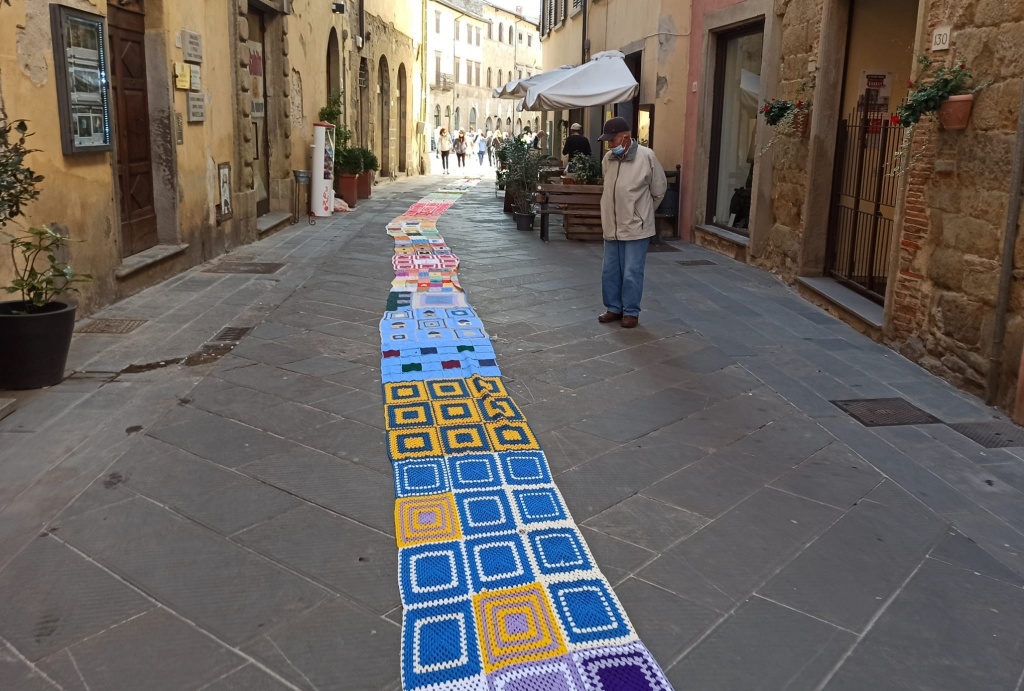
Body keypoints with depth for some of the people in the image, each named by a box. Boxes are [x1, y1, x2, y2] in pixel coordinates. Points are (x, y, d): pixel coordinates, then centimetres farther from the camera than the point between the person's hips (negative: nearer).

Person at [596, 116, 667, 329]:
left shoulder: (646, 156, -13)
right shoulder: (607, 159, 3)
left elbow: (659, 189, -1)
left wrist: (643, 212, 10)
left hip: (636, 227, -5)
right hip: (612, 227, 5)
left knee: (632, 273, 0)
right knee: (610, 272, 11)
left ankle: (631, 312, 13)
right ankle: (614, 308, 25)